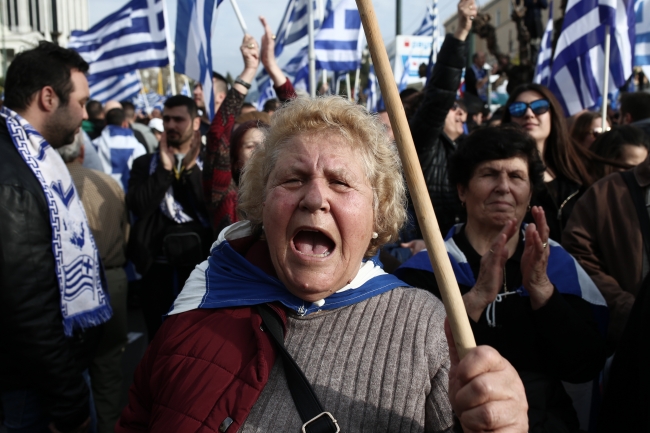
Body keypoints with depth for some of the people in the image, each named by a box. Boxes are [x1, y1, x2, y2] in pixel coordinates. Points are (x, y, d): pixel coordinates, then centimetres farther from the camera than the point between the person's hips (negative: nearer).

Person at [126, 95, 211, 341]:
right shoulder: (145, 163, 8)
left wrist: (191, 169, -16)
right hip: (158, 267, 2)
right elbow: (138, 207, -8)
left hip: (200, 264, -1)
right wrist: (165, 168, -11)